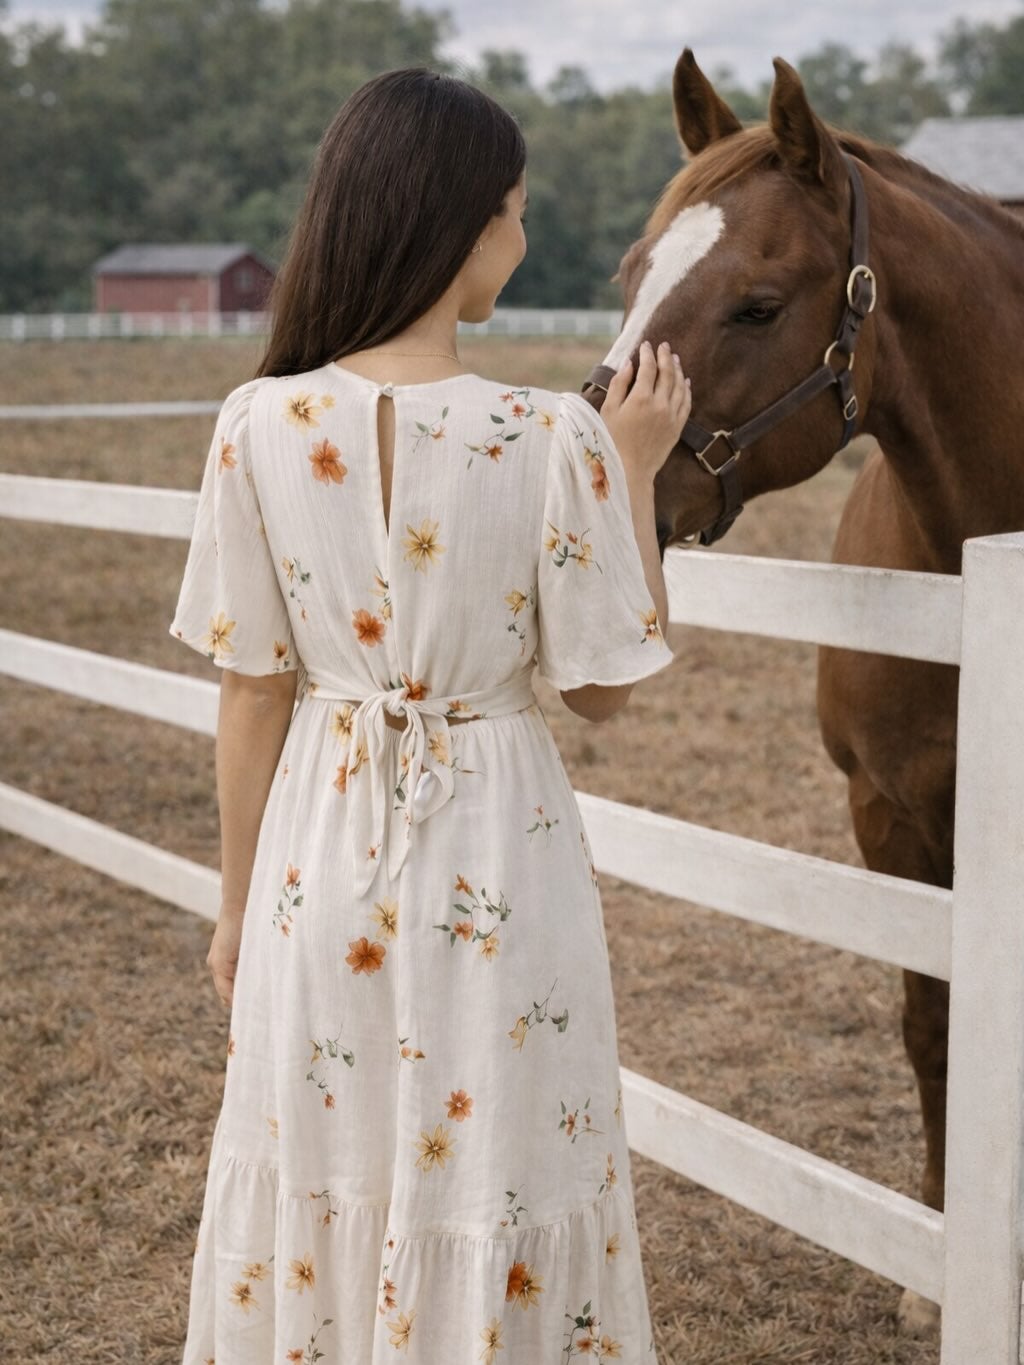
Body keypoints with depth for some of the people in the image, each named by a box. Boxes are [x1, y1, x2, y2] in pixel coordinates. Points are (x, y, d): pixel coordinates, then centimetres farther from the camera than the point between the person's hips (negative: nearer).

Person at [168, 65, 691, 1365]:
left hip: (325, 853, 2)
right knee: (491, 1190, 16)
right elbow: (601, 686, -7)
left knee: (316, 1184, 19)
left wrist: (238, 901, 9)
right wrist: (635, 472, 0)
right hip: (496, 867, -2)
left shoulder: (261, 427, -11)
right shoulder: (552, 438, -17)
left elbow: (252, 694, -3)